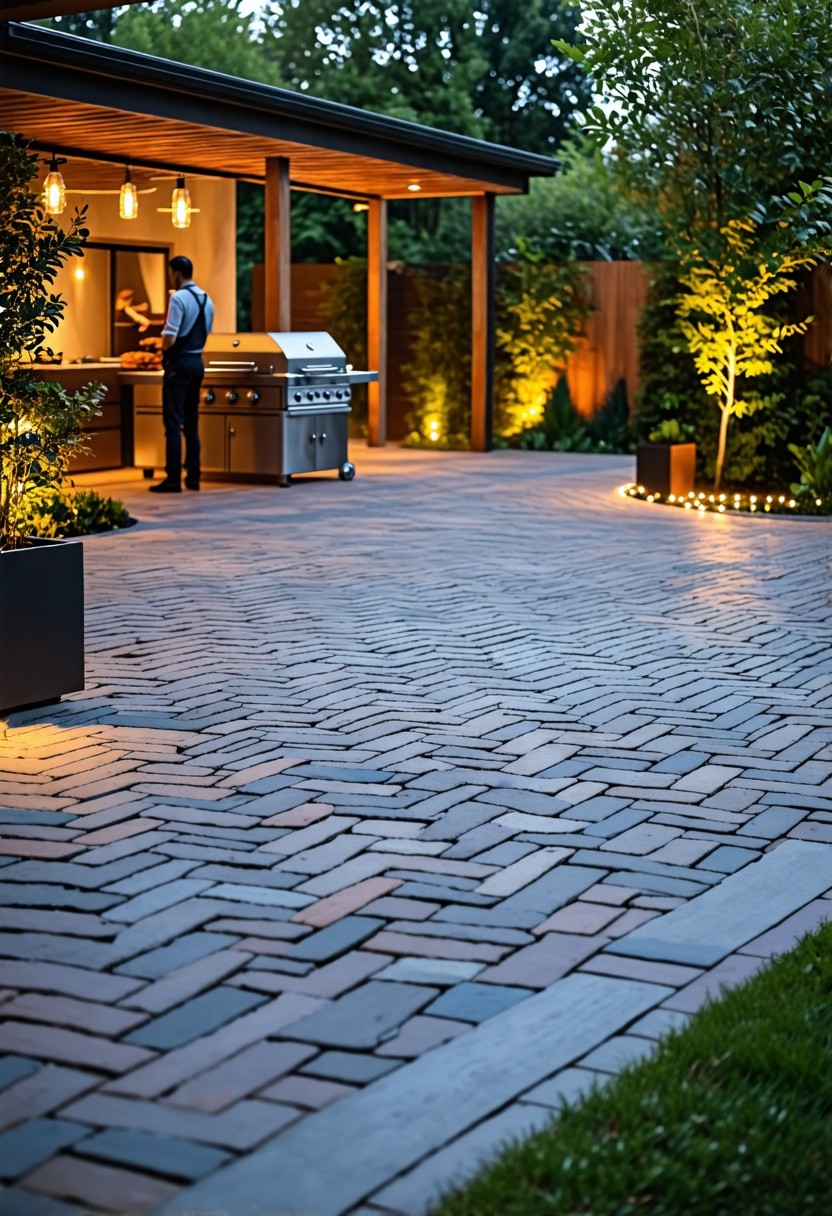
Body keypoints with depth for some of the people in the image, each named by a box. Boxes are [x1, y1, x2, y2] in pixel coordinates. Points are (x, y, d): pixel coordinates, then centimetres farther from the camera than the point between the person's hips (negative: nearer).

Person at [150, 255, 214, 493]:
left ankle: (173, 478, -9)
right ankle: (193, 476, 13)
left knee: (173, 421, -7)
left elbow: (169, 339, -19)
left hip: (179, 363, -8)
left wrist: (163, 349, 1)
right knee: (192, 421, 12)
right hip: (197, 362, 8)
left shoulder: (179, 298, -15)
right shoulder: (207, 299, 10)